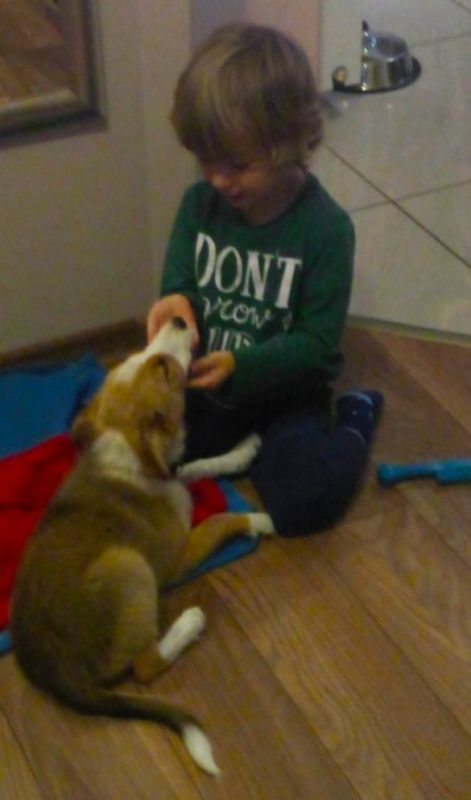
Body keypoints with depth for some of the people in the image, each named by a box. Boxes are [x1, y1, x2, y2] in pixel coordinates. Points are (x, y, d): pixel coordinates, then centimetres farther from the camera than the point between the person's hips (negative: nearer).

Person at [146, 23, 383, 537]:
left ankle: (353, 423, 7)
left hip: (284, 393, -4)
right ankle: (248, 443, 5)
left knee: (304, 503, -26)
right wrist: (176, 305, -25)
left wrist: (241, 367, -32)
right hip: (207, 386, 4)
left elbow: (317, 342, -17)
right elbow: (178, 286, 1)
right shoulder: (199, 204, -7)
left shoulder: (326, 227, -19)